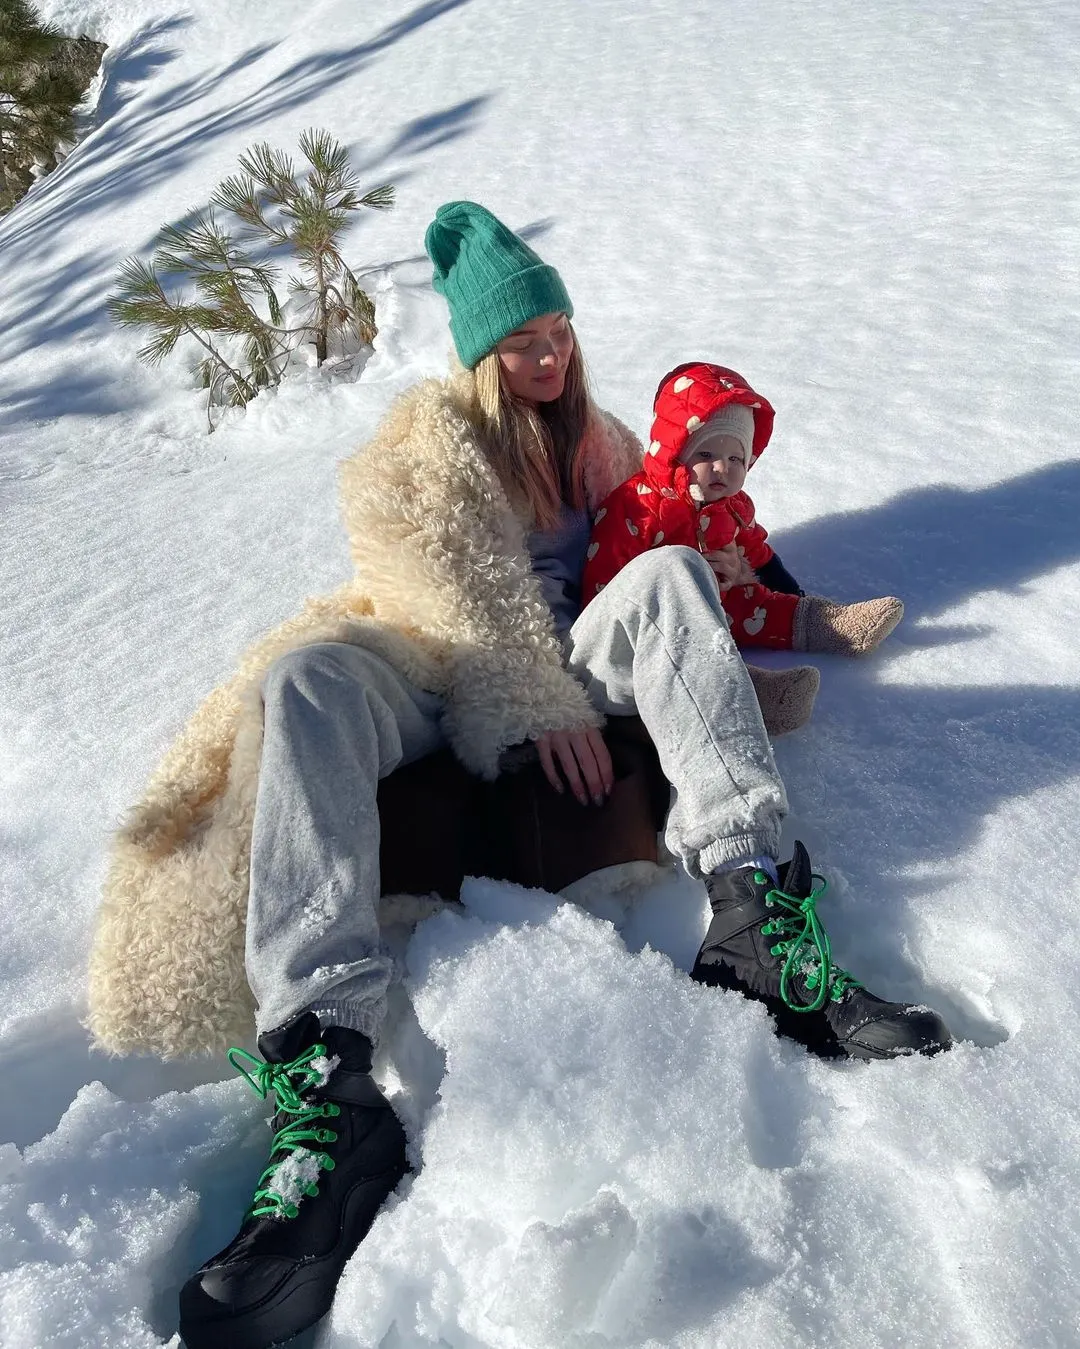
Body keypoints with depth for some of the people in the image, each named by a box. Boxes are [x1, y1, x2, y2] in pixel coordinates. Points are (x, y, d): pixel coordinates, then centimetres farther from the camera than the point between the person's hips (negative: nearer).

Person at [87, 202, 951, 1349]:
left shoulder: (598, 440, 24)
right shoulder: (431, 428, 7)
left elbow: (644, 539, 32)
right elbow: (457, 586, -8)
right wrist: (540, 710, -20)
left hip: (561, 659, 4)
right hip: (423, 663, -3)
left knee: (671, 572, -22)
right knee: (304, 677, -36)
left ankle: (755, 917, -37)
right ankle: (326, 1082, -50)